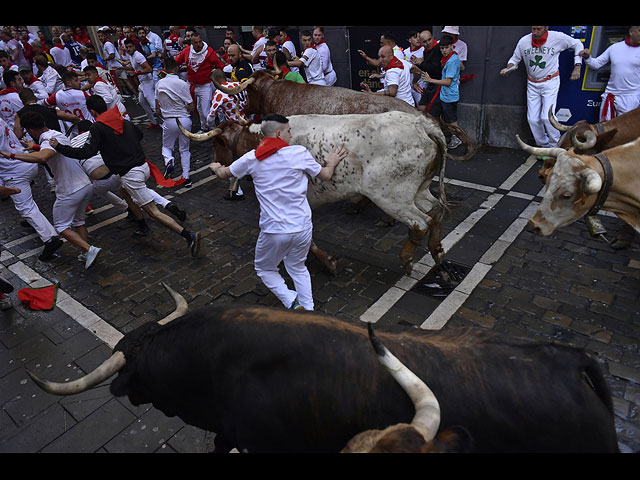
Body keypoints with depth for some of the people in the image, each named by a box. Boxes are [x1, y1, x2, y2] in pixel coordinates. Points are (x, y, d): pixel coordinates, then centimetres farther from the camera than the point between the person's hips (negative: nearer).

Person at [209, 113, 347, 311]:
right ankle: (308, 309, 24)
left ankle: (292, 304, 6)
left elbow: (223, 174, 15)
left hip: (273, 231, -1)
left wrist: (216, 167, 39)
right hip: (302, 228, 1)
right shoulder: (299, 153, -7)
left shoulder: (251, 158, -2)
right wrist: (331, 162, 31)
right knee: (298, 267, 27)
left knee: (265, 269, 23)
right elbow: (325, 175, 8)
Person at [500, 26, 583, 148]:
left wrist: (577, 67, -3)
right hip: (532, 84, 4)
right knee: (532, 119, 1)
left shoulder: (557, 37, -11)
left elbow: (577, 44, 3)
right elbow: (515, 59, 8)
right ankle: (543, 146, 21)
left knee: (546, 117, -17)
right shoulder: (523, 41, -6)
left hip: (550, 82, -3)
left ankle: (556, 146, 4)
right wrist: (508, 68, -14)